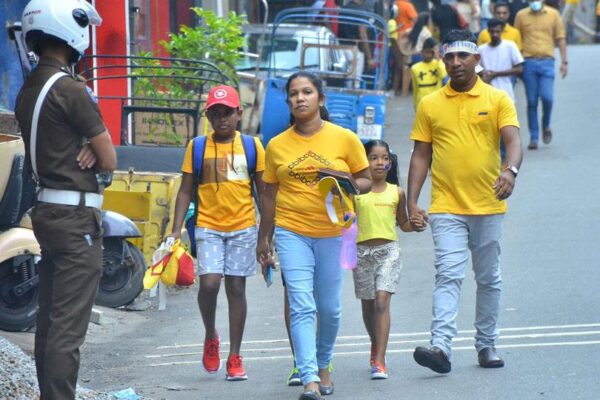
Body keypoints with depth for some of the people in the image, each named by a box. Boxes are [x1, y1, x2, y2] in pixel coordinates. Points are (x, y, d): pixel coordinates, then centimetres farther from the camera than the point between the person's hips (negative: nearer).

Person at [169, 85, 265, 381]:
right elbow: (186, 191, 6)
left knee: (236, 288, 3)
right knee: (209, 283, -16)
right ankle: (210, 336, 12)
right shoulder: (197, 147, 4)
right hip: (208, 226, 0)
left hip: (242, 227, 0)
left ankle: (234, 357, 9)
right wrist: (176, 230, -2)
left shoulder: (252, 146, 3)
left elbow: (263, 190, 8)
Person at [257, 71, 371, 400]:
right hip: (291, 232, 0)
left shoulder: (344, 139, 1)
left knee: (330, 308, 8)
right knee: (301, 307, -10)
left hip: (333, 233, 0)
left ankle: (323, 366, 32)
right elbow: (270, 195, 12)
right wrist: (264, 239, 14)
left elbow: (365, 180, 6)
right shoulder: (277, 145, 5)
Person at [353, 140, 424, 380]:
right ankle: (376, 345, 40)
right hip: (362, 250, 1)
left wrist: (416, 225, -2)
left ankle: (379, 361, -19)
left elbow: (402, 223, 18)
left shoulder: (396, 192, 6)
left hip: (388, 250, -1)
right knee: (368, 304, 14)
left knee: (382, 301, -15)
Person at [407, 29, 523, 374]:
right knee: (448, 275, -13)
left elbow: (513, 141, -10)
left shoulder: (497, 100, 1)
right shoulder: (430, 105, 6)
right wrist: (412, 201, 0)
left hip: (488, 206, 1)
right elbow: (421, 155, 8)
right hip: (446, 207, 0)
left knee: (489, 279, 11)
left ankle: (487, 345, 23)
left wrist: (511, 170, -32)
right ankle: (441, 347, -24)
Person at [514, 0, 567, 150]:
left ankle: (546, 126, 16)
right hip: (529, 62, 0)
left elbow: (561, 38, 9)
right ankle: (533, 137, 9)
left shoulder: (553, 14, 5)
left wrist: (564, 61, 4)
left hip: (547, 61, 0)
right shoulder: (521, 15, 4)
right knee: (532, 102, 1)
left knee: (547, 97, -12)